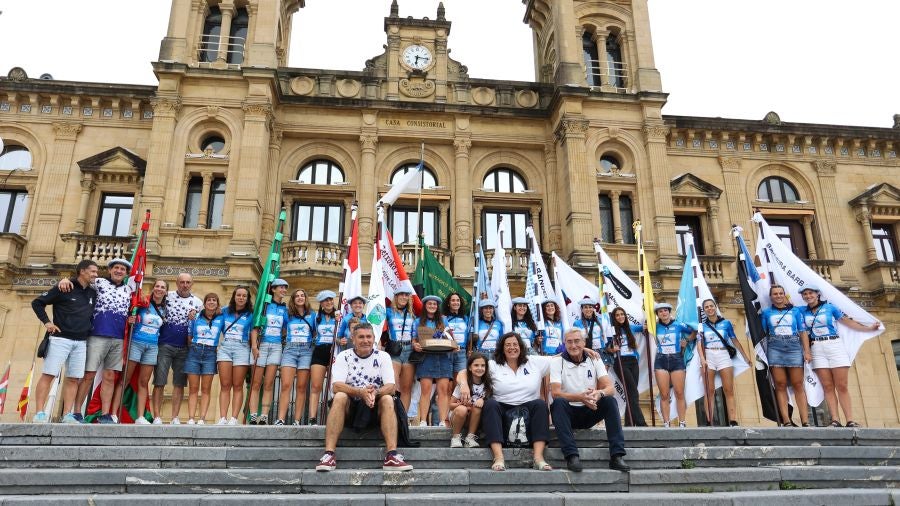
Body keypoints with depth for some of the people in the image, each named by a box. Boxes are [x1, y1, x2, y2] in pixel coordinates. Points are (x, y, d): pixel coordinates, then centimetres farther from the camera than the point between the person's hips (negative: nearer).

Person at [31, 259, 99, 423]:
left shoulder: (93, 293, 12)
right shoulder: (63, 288, -4)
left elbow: (94, 314, 23)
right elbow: (37, 302, 0)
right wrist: (47, 322, -8)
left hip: (81, 343, 5)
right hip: (60, 339, -5)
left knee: (73, 379, 2)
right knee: (48, 375, -7)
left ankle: (67, 415, 4)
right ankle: (40, 414, -4)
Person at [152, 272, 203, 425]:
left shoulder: (198, 302, 7)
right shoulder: (167, 296, 3)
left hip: (184, 349, 2)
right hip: (165, 345, -2)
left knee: (179, 384, 4)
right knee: (159, 382, -3)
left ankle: (175, 418, 9)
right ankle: (157, 417, 2)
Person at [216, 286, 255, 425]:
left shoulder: (251, 315, 7)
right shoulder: (225, 311, 13)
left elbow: (253, 333, 3)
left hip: (241, 348, -2)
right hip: (224, 347, 2)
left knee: (238, 386, -2)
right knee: (225, 386, -3)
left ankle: (233, 419, -4)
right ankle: (222, 418, -5)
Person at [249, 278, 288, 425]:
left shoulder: (285, 308, 14)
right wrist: (254, 345, -13)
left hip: (276, 346, 3)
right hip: (261, 345, -3)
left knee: (269, 384, -1)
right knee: (256, 384, -3)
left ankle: (264, 416, -2)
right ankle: (253, 417, -3)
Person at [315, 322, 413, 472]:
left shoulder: (383, 356, 2)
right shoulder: (343, 357, 0)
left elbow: (390, 387, -9)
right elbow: (336, 386, -15)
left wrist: (375, 393, -32)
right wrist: (360, 392, -33)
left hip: (375, 409, 1)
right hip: (349, 409, -1)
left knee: (387, 399, -28)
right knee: (340, 397, -30)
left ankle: (392, 455, -37)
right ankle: (329, 454, -37)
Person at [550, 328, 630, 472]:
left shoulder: (594, 359, 1)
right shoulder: (557, 361, -6)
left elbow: (610, 388, -10)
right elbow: (555, 393, -20)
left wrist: (599, 393, -35)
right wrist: (580, 397, -37)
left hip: (590, 412, 2)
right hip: (568, 413, -2)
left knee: (610, 400, -23)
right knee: (558, 402, -33)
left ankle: (617, 456, -26)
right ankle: (571, 455, -36)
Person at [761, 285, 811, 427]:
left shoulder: (795, 311, 13)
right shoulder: (766, 313, 12)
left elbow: (803, 332, 9)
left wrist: (807, 351, -1)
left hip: (794, 349, 0)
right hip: (775, 350, 0)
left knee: (798, 385, -3)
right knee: (780, 385, -3)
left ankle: (805, 422, -4)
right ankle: (786, 421, -4)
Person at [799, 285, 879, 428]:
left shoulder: (829, 307, 6)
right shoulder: (803, 312, 11)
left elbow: (848, 321, 10)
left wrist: (868, 327, 7)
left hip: (835, 345, -1)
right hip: (817, 349, 2)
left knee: (842, 386, -6)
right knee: (828, 387, -2)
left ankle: (850, 421, -7)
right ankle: (835, 420, -5)